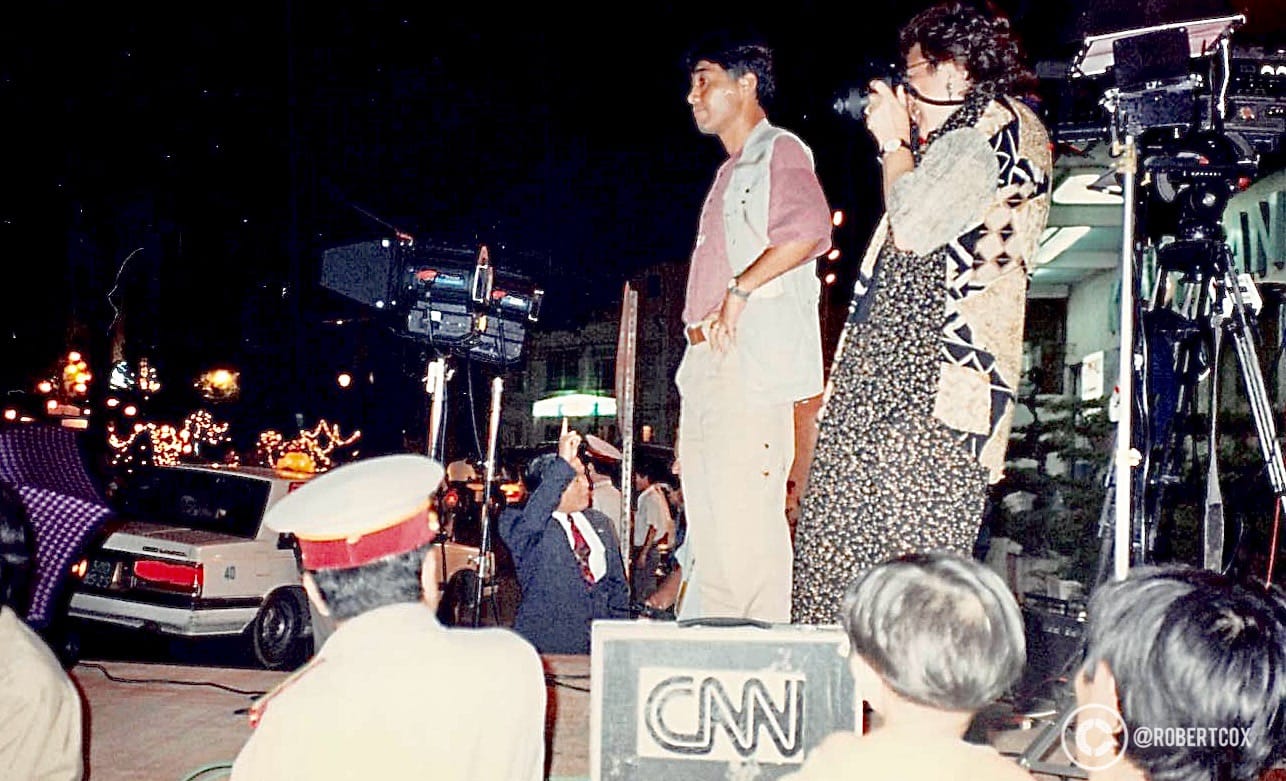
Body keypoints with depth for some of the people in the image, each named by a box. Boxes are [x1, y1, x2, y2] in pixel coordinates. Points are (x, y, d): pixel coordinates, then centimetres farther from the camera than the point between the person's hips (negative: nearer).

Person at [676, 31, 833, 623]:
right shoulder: (731, 172, 27)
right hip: (708, 363, 10)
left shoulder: (779, 152, -2)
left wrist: (739, 290, -19)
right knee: (707, 519, 8)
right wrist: (701, 323, 16)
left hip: (751, 361, -10)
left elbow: (808, 229, -22)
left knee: (746, 512, -13)